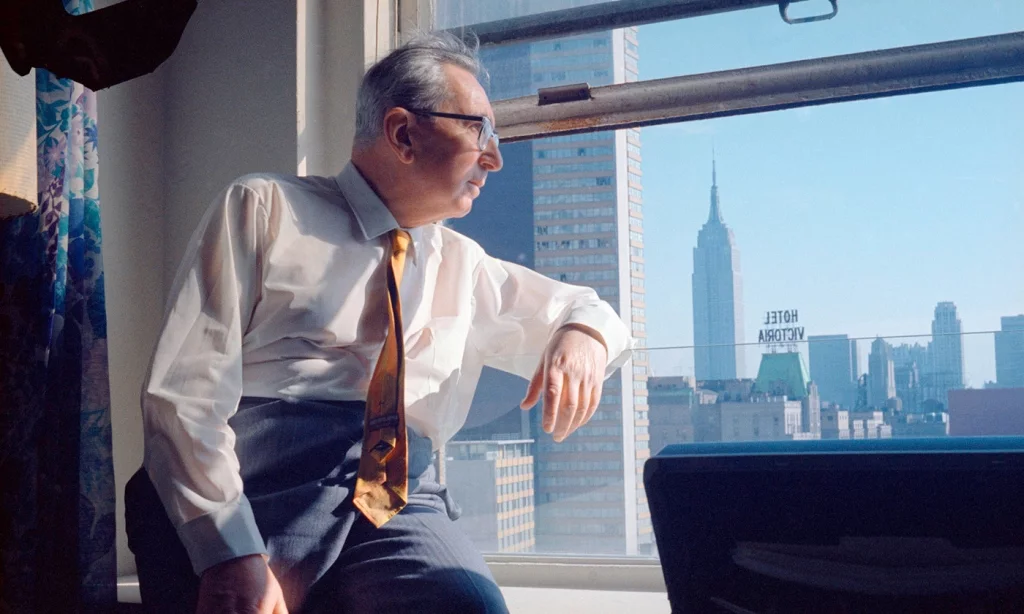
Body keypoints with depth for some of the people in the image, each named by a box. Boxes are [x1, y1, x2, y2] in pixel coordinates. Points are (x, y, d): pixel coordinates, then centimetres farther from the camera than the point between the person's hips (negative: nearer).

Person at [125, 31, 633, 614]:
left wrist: (582, 336, 5)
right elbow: (186, 390, -4)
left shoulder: (462, 265, 20)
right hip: (261, 487, -3)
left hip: (400, 500, 4)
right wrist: (230, 550, -18)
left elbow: (584, 310, 31)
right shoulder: (262, 209, 5)